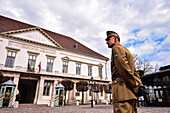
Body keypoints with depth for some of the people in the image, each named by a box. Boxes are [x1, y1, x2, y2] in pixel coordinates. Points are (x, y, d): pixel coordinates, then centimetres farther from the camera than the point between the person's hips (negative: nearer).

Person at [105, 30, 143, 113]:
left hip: (122, 84, -10)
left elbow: (123, 67, -16)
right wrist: (136, 84, 15)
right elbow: (133, 70, 24)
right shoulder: (125, 50, 30)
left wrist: (133, 85, -12)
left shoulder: (117, 48, 0)